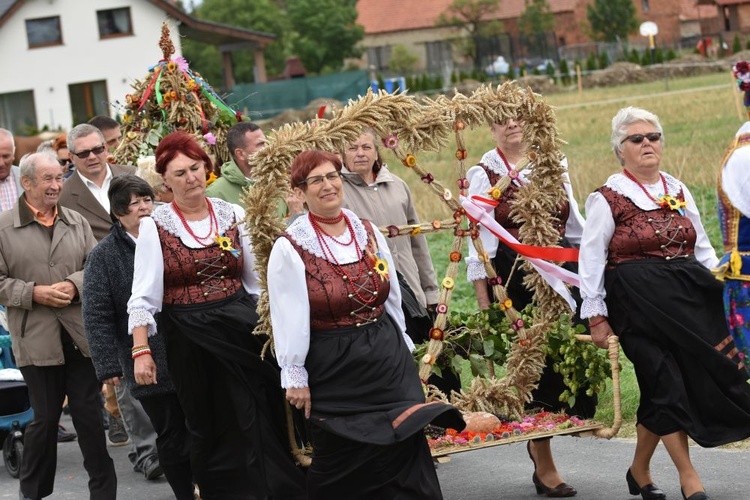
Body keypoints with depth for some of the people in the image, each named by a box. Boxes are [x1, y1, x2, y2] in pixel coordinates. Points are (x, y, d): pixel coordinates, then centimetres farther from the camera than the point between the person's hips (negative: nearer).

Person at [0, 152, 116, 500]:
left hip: (81, 333, 3)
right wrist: (34, 293, -15)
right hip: (36, 337, -3)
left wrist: (74, 285, -11)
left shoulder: (77, 222, 9)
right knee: (45, 416, 6)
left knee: (89, 413, 7)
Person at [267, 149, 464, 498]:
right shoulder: (289, 248, -9)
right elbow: (288, 317, -10)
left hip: (387, 356, 4)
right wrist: (295, 377, -11)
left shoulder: (368, 232, 6)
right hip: (334, 369, -4)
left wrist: (403, 348, 14)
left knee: (404, 449, -2)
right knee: (341, 468, 4)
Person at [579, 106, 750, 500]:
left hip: (688, 298, 5)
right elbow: (590, 260, -2)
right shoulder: (608, 198, -2)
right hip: (639, 303, -5)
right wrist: (596, 316, -5)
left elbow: (702, 249, 20)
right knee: (667, 385, -9)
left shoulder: (678, 192, 14)